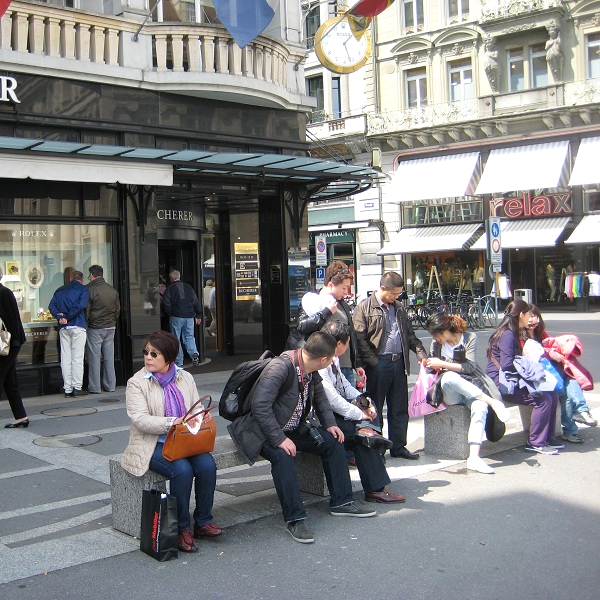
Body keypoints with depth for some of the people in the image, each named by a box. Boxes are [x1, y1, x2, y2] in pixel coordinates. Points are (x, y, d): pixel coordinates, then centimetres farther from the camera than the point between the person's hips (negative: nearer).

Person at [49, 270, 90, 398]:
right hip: (78, 326, -4)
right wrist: (67, 317, -8)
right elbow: (81, 305, -13)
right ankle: (77, 388, -3)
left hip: (63, 328, 4)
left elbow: (51, 306, 4)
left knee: (65, 358, 6)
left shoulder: (60, 290, 17)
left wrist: (60, 317, -7)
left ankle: (67, 389, 7)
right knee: (77, 358, -2)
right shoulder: (83, 289, 2)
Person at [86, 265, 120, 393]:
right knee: (109, 357, 10)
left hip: (95, 328, -5)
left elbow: (85, 310, -9)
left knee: (94, 357, 1)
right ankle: (110, 385, 14)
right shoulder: (113, 290, 7)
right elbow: (118, 309, 12)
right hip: (110, 327, 5)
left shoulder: (89, 290, -11)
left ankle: (94, 387, 3)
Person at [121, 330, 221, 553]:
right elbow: (140, 419, -16)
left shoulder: (185, 378, 11)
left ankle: (203, 521, -5)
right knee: (182, 470, -30)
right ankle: (182, 528, -12)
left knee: (208, 464, -23)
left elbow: (197, 408, 13)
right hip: (153, 445, -4)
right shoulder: (137, 383, -3)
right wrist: (173, 422, -28)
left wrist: (203, 416, -13)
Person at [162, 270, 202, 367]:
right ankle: (194, 354, -12)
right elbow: (196, 302, 10)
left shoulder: (170, 288, -3)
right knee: (189, 337, 12)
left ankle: (179, 362, 4)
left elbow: (166, 304, -8)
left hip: (176, 317, -4)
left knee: (176, 339, 4)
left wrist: (169, 314, 7)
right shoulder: (189, 287, 10)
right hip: (189, 317, 4)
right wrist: (198, 315, 16)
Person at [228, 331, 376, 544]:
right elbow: (259, 405, -35)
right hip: (262, 431, -8)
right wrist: (279, 440, -36)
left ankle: (341, 502, 10)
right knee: (283, 455, -35)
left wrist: (330, 424, 2)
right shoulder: (280, 368, -30)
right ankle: (295, 519, -26)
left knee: (332, 440, 0)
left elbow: (319, 395, 16)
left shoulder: (310, 370, -3)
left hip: (293, 428, 8)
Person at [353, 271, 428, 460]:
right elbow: (360, 338, -10)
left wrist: (420, 352, 7)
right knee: (375, 408, 4)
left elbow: (410, 335, 22)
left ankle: (398, 447, 20)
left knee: (400, 408, 10)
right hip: (378, 365, -6)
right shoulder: (364, 308, -5)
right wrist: (374, 362, -15)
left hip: (398, 363, 6)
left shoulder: (398, 308, 16)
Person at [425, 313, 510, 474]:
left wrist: (442, 364, -15)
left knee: (480, 408, -37)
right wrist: (431, 366, -1)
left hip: (470, 386, -1)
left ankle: (474, 457, -45)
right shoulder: (436, 343, 9)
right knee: (449, 376, -36)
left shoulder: (469, 338, -1)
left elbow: (470, 367, -11)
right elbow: (433, 367, 23)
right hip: (449, 394, 2)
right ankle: (492, 401, -32)